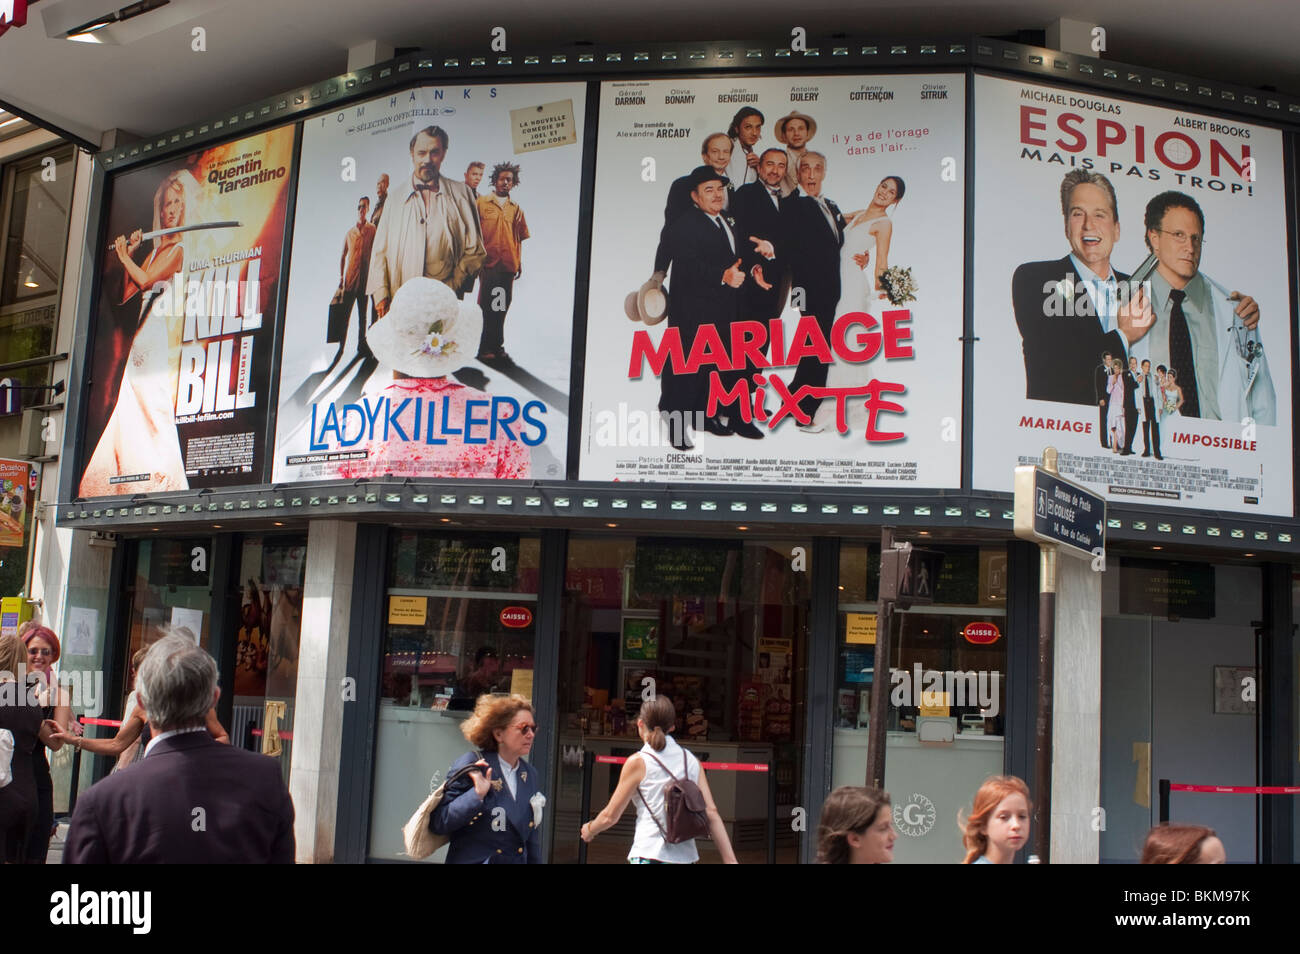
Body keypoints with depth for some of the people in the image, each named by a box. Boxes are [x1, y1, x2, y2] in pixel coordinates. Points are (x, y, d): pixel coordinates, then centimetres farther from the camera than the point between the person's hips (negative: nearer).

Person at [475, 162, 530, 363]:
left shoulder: (516, 209, 16)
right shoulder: (482, 203, 6)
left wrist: (519, 263, 12)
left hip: (508, 264, 3)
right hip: (489, 263, -3)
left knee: (501, 308, 6)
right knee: (486, 306, -4)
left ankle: (497, 347, 13)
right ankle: (485, 348, 0)